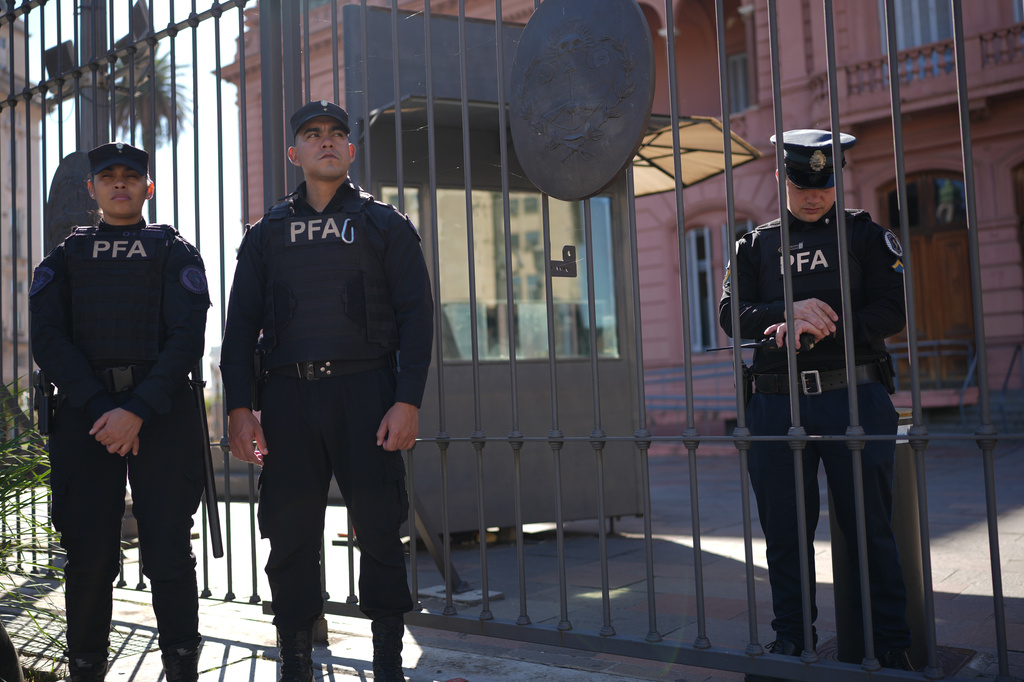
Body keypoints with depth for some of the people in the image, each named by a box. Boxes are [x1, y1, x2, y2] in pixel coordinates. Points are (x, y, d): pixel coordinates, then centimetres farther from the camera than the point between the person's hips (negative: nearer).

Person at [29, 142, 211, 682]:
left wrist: (138, 410, -13)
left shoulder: (175, 252, 11)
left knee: (168, 552, -3)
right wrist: (98, 409, -10)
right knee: (88, 553, 1)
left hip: (161, 409, -2)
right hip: (85, 410, 2)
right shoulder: (66, 257, 17)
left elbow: (187, 337, -1)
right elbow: (47, 338, 4)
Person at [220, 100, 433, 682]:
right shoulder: (268, 234, 17)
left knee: (379, 529, -2)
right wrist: (240, 407, 1)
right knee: (291, 534, 3)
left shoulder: (385, 225, 11)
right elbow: (241, 323, 13)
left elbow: (416, 315, 3)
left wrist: (408, 400, -9)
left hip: (364, 392, -2)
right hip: (286, 397, 2)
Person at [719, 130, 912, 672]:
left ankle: (892, 643, 15)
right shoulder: (754, 245, 14)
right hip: (777, 402, 2)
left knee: (870, 528, 2)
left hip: (854, 398, -2)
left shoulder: (867, 235, 10)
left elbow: (892, 310, -1)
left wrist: (818, 327, -13)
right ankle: (790, 637, 22)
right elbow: (731, 314, 3)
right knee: (784, 530, 7)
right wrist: (790, 312, -15)